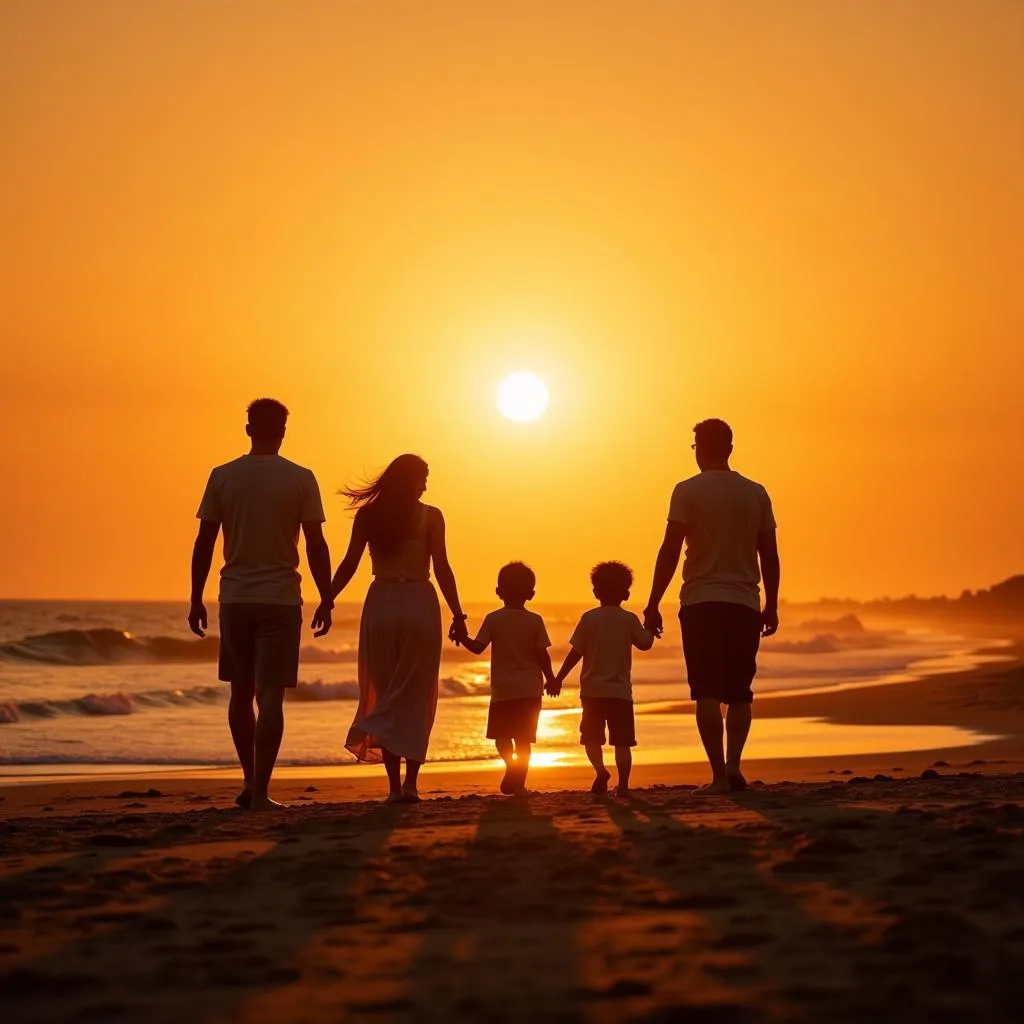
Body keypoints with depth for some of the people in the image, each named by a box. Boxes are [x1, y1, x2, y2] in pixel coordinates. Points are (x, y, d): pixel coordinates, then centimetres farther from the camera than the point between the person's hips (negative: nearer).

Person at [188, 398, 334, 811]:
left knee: (241, 693, 15)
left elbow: (204, 542, 1)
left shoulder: (222, 477, 1)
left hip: (235, 599, 2)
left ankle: (250, 782, 23)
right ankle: (259, 791, -7)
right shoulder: (301, 479, -4)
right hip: (281, 599, -2)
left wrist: (196, 600, 8)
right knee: (270, 696, -2)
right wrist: (326, 601, 4)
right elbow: (316, 545, -4)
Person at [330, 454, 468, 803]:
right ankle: (410, 783, -3)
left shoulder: (368, 515, 5)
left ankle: (395, 785, 4)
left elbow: (348, 565, 1)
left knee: (387, 695, 9)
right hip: (419, 604, -2)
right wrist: (458, 615, -3)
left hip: (380, 604, 2)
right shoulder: (430, 517, -1)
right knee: (416, 697, 6)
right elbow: (442, 569, -7)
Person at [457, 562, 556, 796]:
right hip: (530, 689, 1)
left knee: (501, 734, 9)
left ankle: (511, 762, -20)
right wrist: (550, 678, 9)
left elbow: (477, 647, -8)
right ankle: (519, 781, 4)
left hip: (503, 689, -1)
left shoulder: (493, 619, -4)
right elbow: (542, 655, -3)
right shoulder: (535, 621, -2)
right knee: (523, 738, 8)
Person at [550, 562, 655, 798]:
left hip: (592, 690, 0)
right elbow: (645, 644, 13)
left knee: (592, 737, 11)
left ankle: (600, 769, -13)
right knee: (622, 741, 4)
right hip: (620, 690, 0)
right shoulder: (630, 620, -1)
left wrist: (558, 679, 5)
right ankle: (623, 784, -6)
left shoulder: (589, 618, -3)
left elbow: (575, 653, -3)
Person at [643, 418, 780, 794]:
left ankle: (720, 774, -7)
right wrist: (771, 606, 17)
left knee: (708, 692, -1)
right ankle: (733, 764, -4)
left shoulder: (688, 491, -3)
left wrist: (653, 604, -2)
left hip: (700, 602, -3)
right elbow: (769, 554, 8)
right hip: (745, 604, 3)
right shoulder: (756, 494, 8)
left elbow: (670, 551, -7)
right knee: (739, 692, 11)